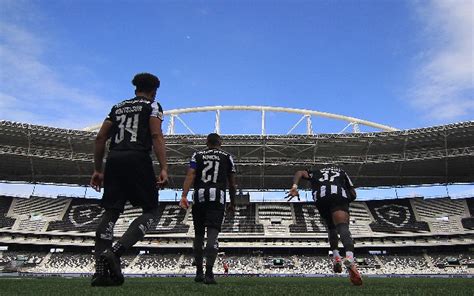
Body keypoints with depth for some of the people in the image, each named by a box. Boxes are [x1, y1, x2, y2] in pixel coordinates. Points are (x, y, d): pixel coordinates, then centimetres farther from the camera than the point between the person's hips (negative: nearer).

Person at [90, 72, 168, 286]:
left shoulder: (118, 107, 25)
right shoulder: (152, 106, 10)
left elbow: (100, 138, 18)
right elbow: (156, 136, -6)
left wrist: (97, 170, 21)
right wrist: (164, 169, -13)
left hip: (114, 159, 5)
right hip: (137, 159, -5)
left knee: (111, 212, 7)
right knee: (150, 210, 5)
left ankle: (100, 270, 1)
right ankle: (115, 252, -15)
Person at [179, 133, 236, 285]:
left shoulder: (197, 155, 14)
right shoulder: (227, 157, 14)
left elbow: (190, 175, -3)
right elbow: (232, 184, 13)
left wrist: (184, 196, -11)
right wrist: (232, 203, 22)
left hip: (199, 196, 2)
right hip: (217, 196, -1)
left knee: (199, 234, 12)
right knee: (212, 233, -6)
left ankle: (199, 272, 21)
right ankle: (209, 273, -17)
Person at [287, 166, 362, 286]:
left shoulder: (316, 172, 38)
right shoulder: (342, 172, 38)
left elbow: (300, 173, 17)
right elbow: (353, 194, 30)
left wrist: (294, 187, 2)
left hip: (321, 197, 1)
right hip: (339, 194, -1)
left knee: (331, 227, 23)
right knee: (343, 227, -17)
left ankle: (336, 256, 9)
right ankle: (349, 259, -42)